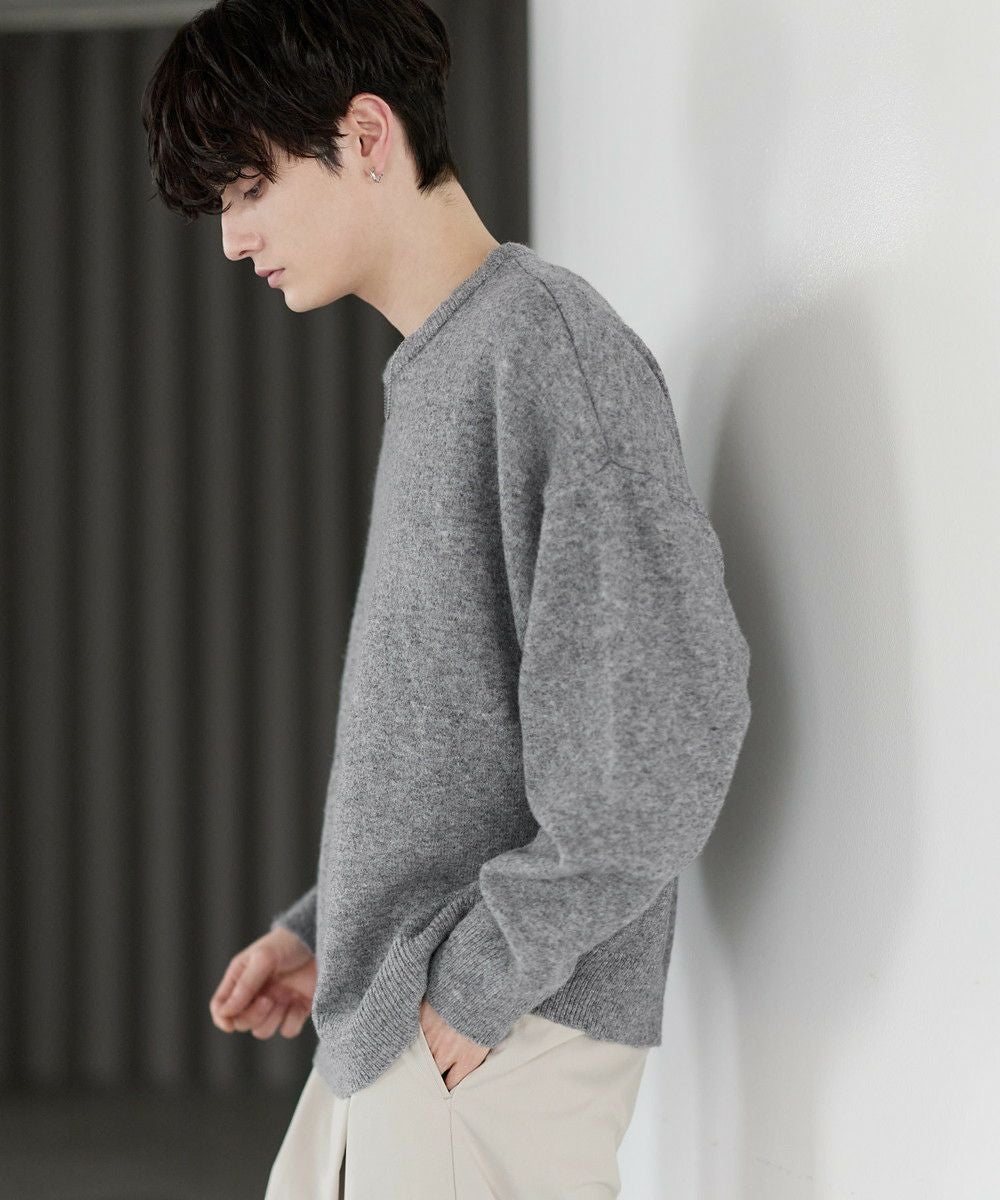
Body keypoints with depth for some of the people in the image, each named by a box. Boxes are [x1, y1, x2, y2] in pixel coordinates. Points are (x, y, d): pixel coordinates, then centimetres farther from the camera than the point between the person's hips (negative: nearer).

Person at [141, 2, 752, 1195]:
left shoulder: (548, 339, -13)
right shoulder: (434, 372, 16)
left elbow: (664, 723, -21)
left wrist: (480, 982, -18)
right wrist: (323, 927, 16)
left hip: (492, 1047, -9)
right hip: (389, 1024, 9)